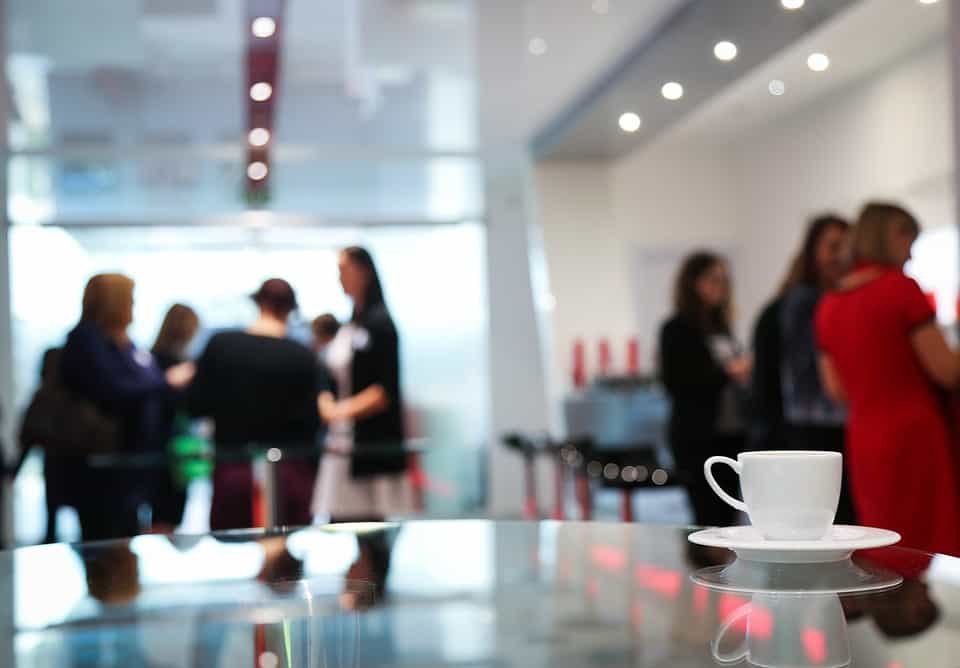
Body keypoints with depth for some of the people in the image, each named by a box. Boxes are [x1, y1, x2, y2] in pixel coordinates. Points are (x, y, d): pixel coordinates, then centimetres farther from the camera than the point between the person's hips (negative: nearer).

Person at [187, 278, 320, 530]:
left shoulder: (219, 345, -4)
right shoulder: (302, 357, -8)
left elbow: (195, 406, 1)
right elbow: (309, 422, -5)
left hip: (232, 470, 1)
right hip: (288, 471, -1)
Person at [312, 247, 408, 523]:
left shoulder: (380, 323, -7)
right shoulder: (346, 329, 15)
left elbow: (386, 390, -13)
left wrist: (344, 410, -18)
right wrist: (327, 405, -2)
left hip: (373, 444, -7)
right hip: (340, 444, 7)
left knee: (371, 518, -5)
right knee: (337, 521, 6)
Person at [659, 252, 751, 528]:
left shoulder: (721, 327, 14)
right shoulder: (677, 329, -5)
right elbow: (675, 383, -12)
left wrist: (743, 373, 3)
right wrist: (726, 373, -14)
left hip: (732, 434, 7)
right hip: (699, 439, -7)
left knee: (727, 516, 7)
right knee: (710, 519, -8)